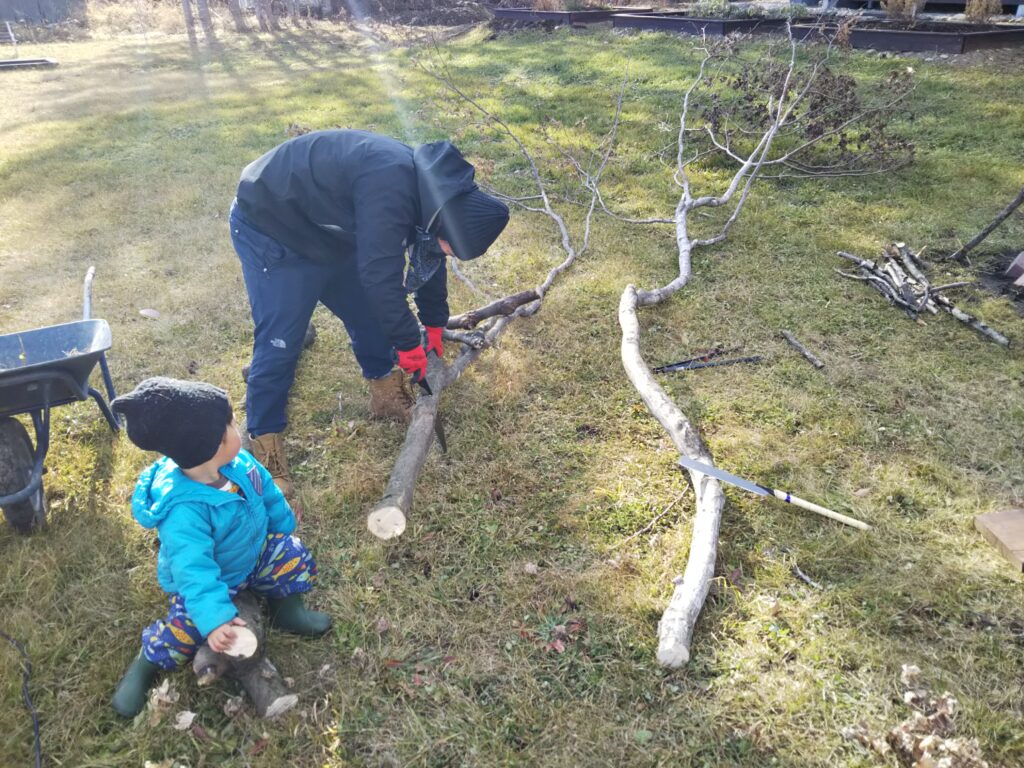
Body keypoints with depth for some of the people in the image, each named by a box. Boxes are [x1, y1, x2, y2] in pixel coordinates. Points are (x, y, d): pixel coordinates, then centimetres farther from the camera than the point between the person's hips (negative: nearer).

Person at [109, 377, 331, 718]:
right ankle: (146, 663, 16)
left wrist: (282, 528, 15)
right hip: (209, 579, -5)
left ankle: (285, 610, 20)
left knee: (296, 558, -6)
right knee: (186, 629, -15)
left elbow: (268, 493, 0)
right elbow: (195, 573, -42)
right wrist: (214, 619, -48)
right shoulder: (183, 512, -41)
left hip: (254, 552, 6)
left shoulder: (238, 463, -20)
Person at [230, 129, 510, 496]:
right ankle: (264, 441, 5)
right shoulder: (390, 189, -37)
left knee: (368, 312, 12)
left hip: (326, 228, 9)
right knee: (279, 340, -8)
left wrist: (435, 322, 16)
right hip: (270, 229, -9)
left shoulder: (430, 187, -5)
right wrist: (409, 343, -24)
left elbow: (429, 257, 10)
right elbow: (381, 278, -37)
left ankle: (386, 391, 32)